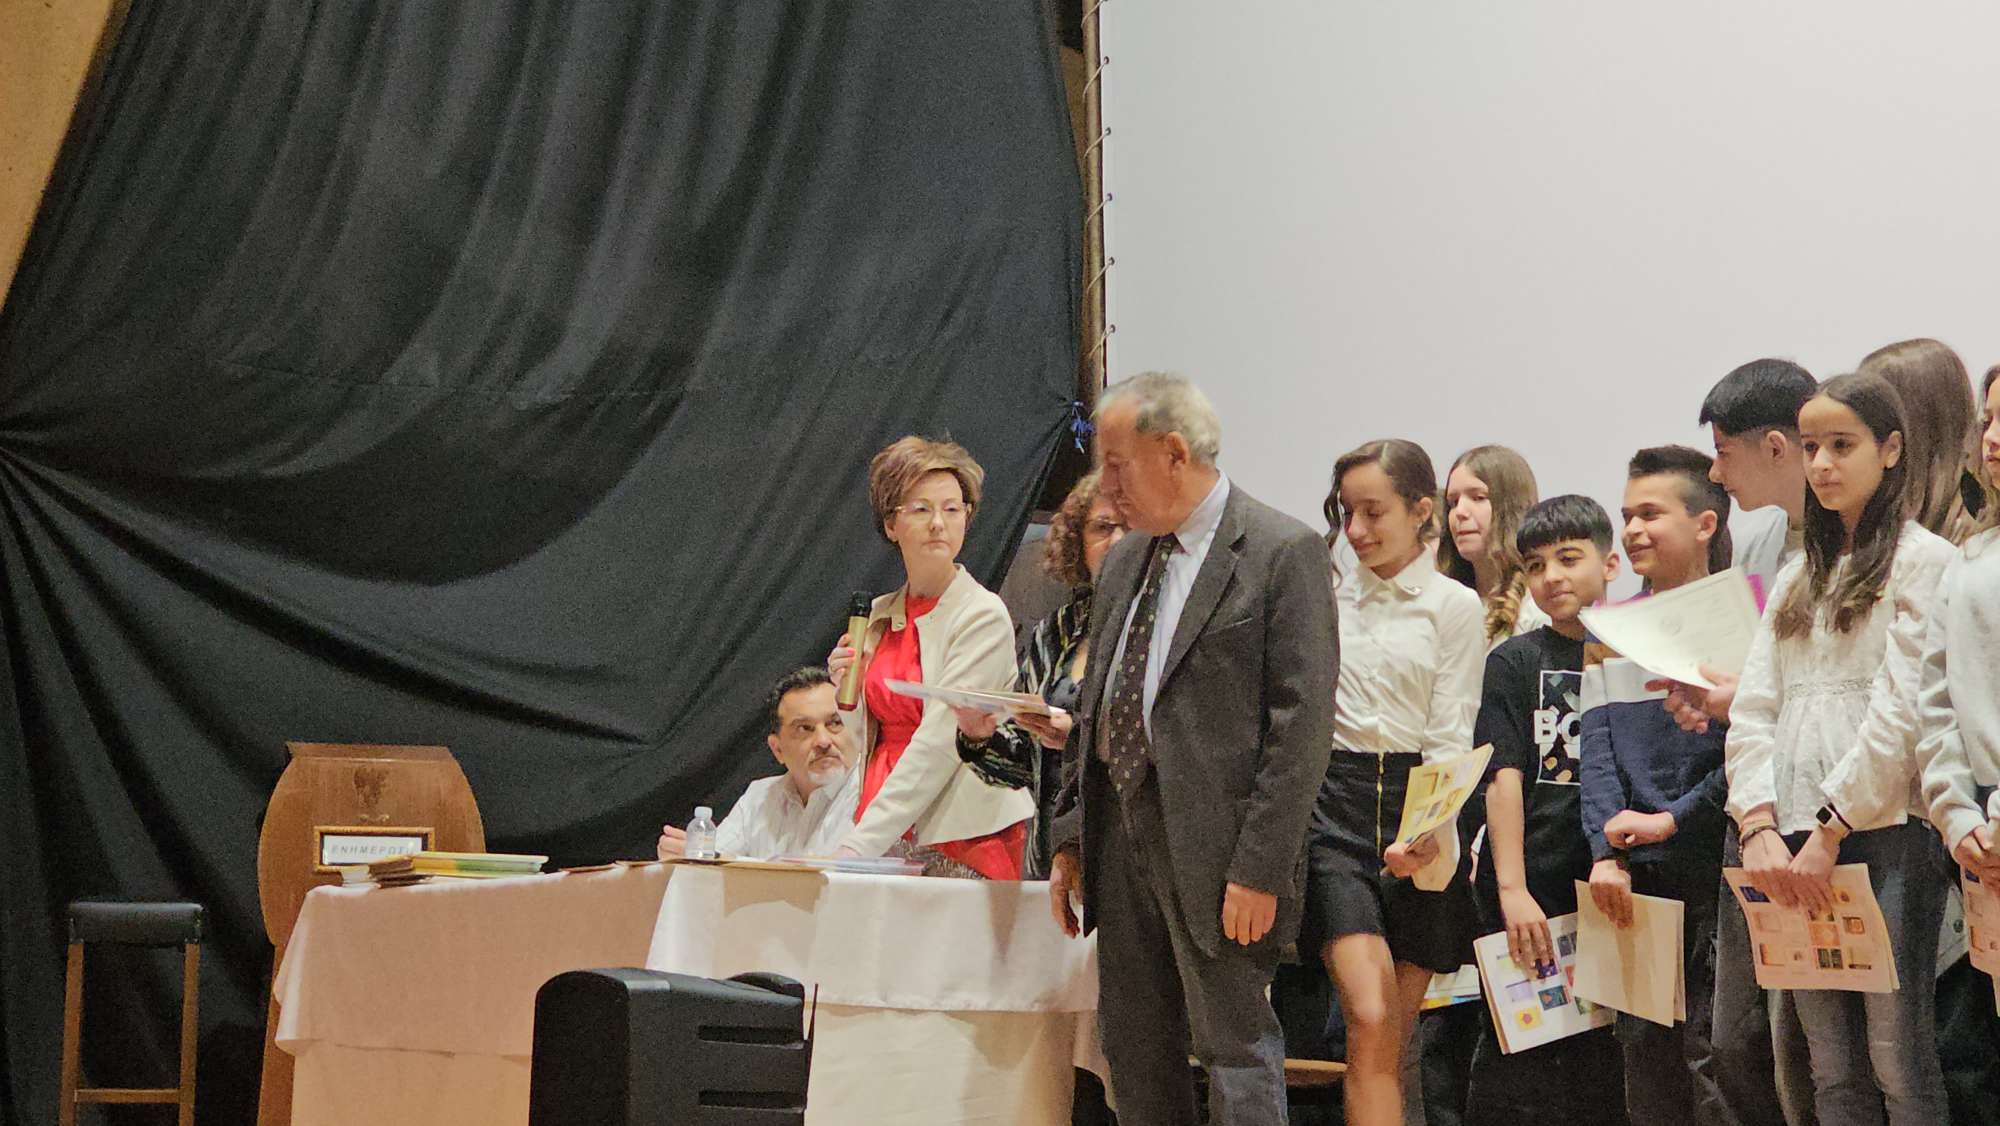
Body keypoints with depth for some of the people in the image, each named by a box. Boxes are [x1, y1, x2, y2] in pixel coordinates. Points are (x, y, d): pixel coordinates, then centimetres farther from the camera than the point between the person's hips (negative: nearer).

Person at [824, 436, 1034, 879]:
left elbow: (941, 742, -14)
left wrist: (860, 846, -19)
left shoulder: (983, 616, -5)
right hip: (885, 840, 4)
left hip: (962, 841, -4)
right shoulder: (878, 617, 12)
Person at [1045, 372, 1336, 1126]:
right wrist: (1071, 838, 13)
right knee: (1134, 1053, 11)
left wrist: (1259, 869, -18)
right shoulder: (1124, 563, 16)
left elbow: (1302, 724, -14)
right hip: (1121, 830, 8)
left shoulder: (1283, 552, -9)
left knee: (1235, 1048, -6)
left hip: (1214, 840, -8)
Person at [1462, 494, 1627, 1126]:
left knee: (1606, 1075, 2)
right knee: (1515, 1067, -4)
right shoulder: (1516, 661, 6)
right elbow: (1505, 777, -3)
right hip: (1530, 901, -2)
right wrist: (1512, 889, -13)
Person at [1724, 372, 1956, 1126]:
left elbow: (1902, 711, -10)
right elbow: (1753, 713, 11)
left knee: (1897, 1059, -8)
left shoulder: (1922, 561, 0)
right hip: (1796, 845, 6)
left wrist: (1831, 831, -13)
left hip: (1886, 833, -6)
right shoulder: (1798, 580, 20)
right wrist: (1759, 829, -4)